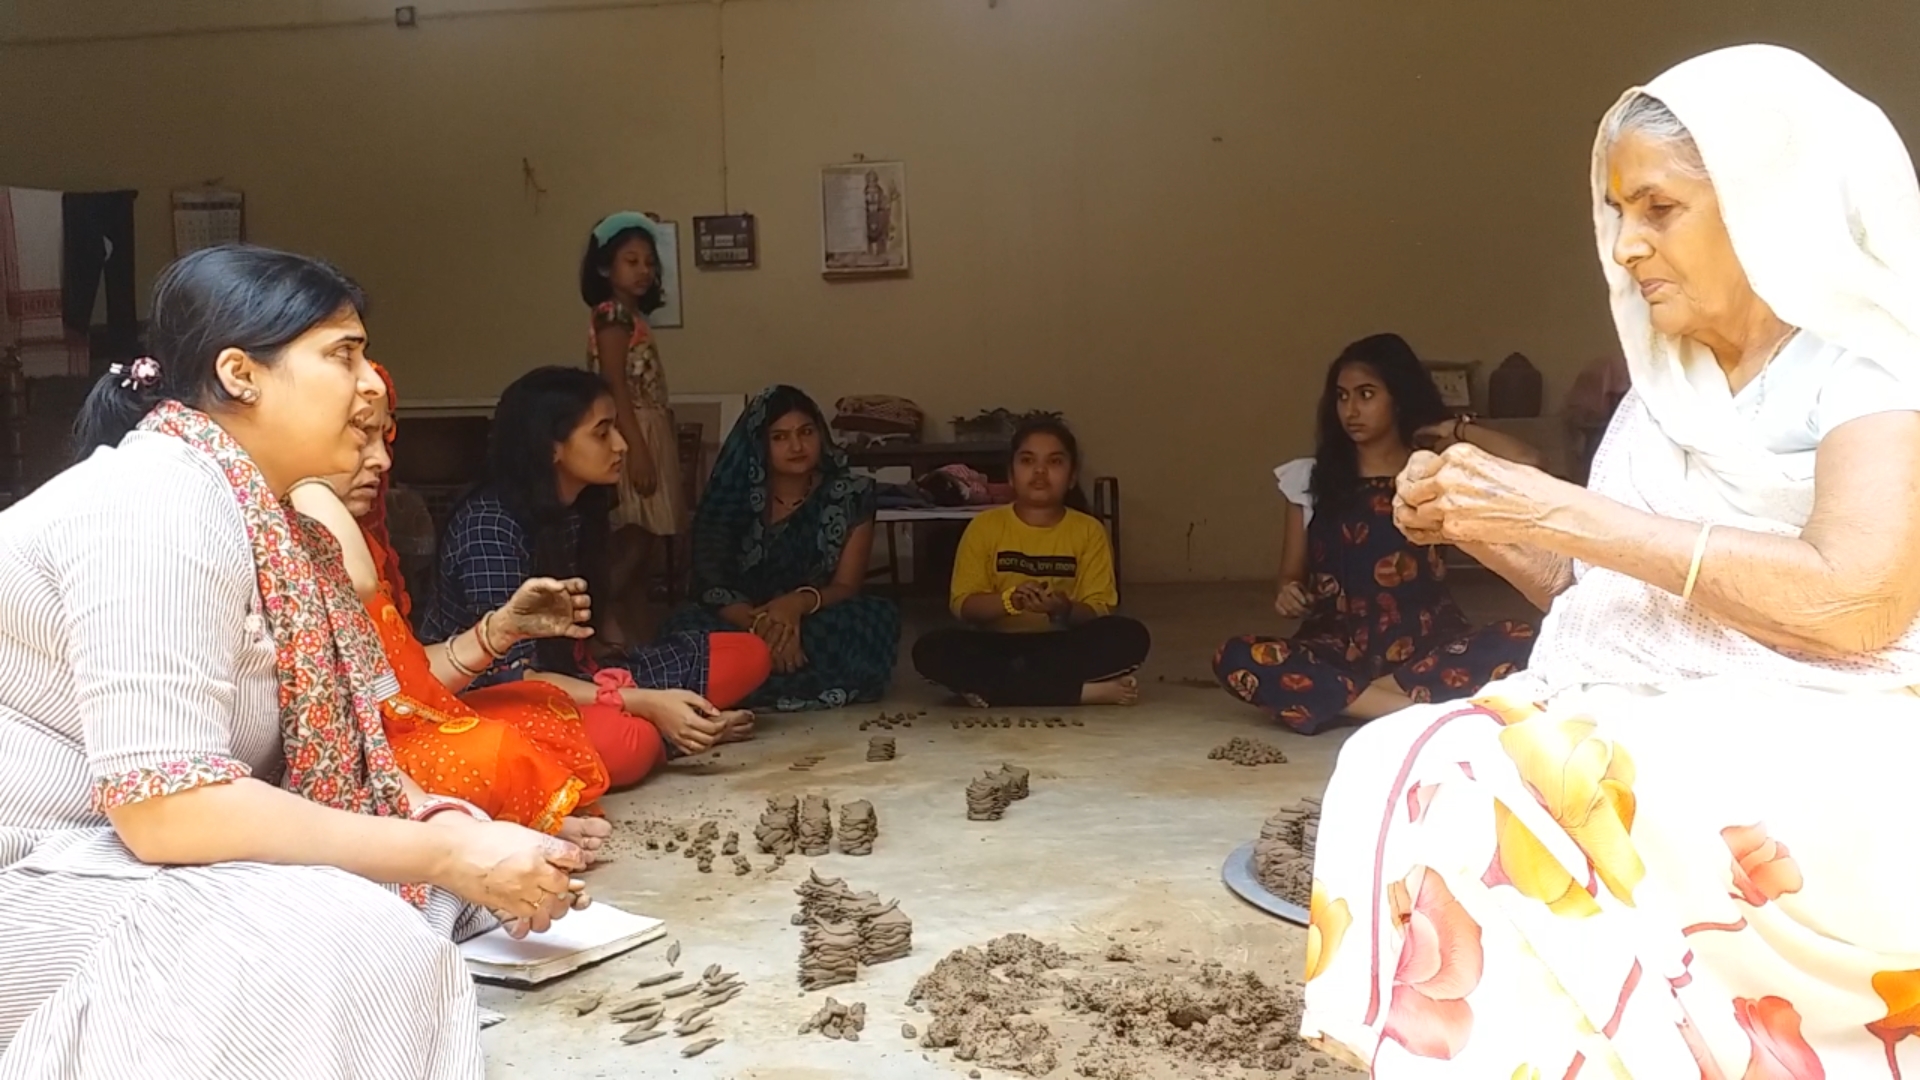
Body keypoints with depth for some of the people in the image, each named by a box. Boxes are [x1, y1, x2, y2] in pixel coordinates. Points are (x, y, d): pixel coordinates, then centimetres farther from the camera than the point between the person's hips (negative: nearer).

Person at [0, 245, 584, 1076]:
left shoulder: (268, 514, 8)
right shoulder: (161, 500, -21)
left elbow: (289, 752, 4)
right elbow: (165, 803, -29)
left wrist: (439, 829, -12)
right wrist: (444, 854, -25)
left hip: (124, 854, 10)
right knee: (348, 941, -31)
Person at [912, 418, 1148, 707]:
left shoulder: (1088, 530, 2)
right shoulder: (985, 526, 2)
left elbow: (1099, 610, -3)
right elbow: (962, 604, -3)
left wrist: (1065, 610, -26)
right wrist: (1010, 600, -22)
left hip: (1062, 645, 0)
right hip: (997, 646, 0)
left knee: (1130, 636, -27)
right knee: (931, 649, -31)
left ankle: (995, 688, -26)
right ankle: (1086, 691, -29)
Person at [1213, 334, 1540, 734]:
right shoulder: (1309, 478, 10)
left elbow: (1527, 465, -9)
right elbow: (1292, 576, 13)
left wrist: (1456, 428, 3)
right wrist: (1288, 595, -11)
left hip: (1425, 645, 0)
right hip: (1339, 649, 0)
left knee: (1518, 643, -30)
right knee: (1236, 660, -29)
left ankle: (1338, 697, -26)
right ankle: (1414, 708, -29)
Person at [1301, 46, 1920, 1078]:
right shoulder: (1667, 391, 17)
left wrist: (1565, 513, -17)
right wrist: (1481, 527, 1)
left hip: (1815, 754, -6)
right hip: (1643, 728, 7)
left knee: (1478, 793, -29)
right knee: (1398, 769, -20)